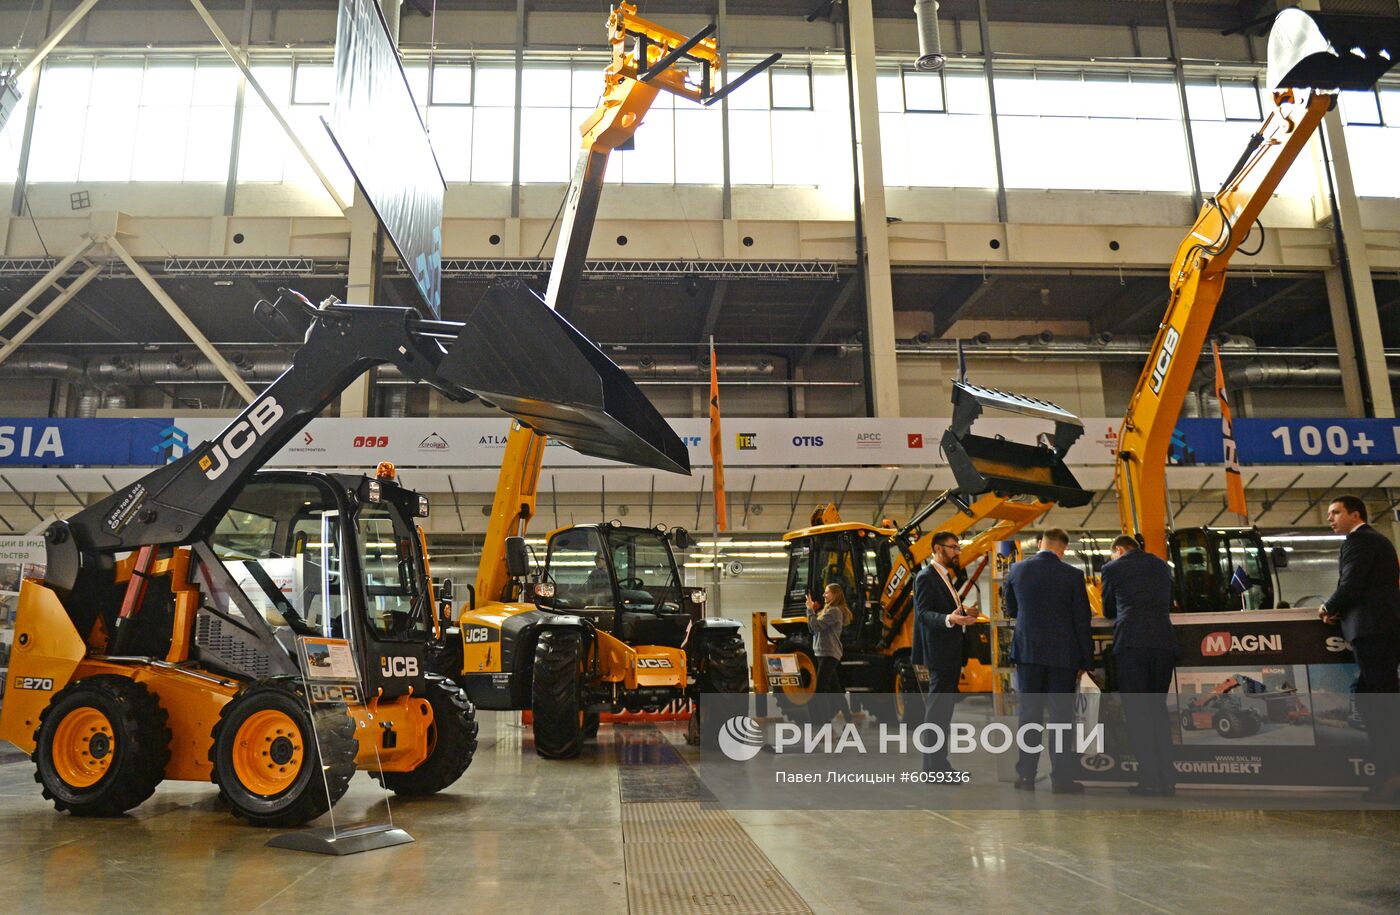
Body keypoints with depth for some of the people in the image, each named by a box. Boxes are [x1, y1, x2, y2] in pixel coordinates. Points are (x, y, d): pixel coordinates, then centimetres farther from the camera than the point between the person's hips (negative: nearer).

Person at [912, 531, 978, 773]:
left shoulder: (945, 576, 18)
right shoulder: (926, 577, -13)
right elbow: (924, 613, -22)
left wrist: (963, 614, 13)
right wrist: (949, 619, -36)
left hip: (951, 653, 10)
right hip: (939, 653, -10)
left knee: (944, 708, 15)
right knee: (936, 709, -7)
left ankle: (939, 762, 24)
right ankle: (932, 765, -2)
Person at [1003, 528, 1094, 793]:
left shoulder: (1017, 570, 0)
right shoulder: (1072, 575, -7)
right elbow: (1081, 620, -4)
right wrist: (1086, 659, 3)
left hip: (1027, 652, 2)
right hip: (1062, 655, -2)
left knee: (1029, 715, 9)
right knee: (1061, 717, 5)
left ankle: (1025, 776, 12)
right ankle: (1061, 778, 7)